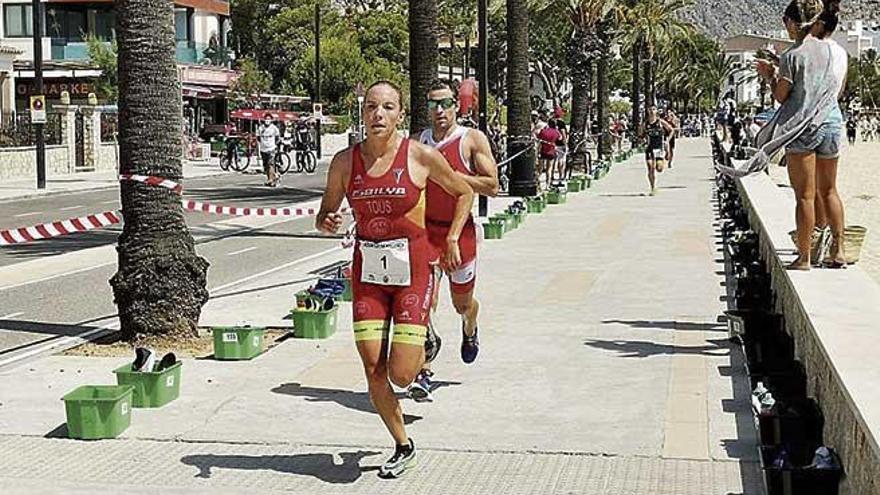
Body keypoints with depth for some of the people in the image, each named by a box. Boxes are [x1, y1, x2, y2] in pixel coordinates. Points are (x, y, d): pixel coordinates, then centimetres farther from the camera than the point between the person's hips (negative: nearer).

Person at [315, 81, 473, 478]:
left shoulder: (420, 156, -7)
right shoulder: (345, 161, -1)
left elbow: (464, 193, 9)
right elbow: (325, 213, 10)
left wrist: (451, 240, 3)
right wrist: (326, 223, -13)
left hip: (412, 271, -3)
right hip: (367, 273, 3)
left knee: (400, 375, -7)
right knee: (373, 368, -1)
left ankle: (423, 350, 32)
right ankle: (403, 447, 21)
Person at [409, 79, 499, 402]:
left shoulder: (473, 140, -6)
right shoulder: (419, 141, 5)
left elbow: (492, 186, -13)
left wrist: (451, 174, -20)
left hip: (460, 229, -1)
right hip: (425, 229, 1)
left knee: (462, 302, 17)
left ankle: (470, 332, 54)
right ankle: (423, 373, -11)